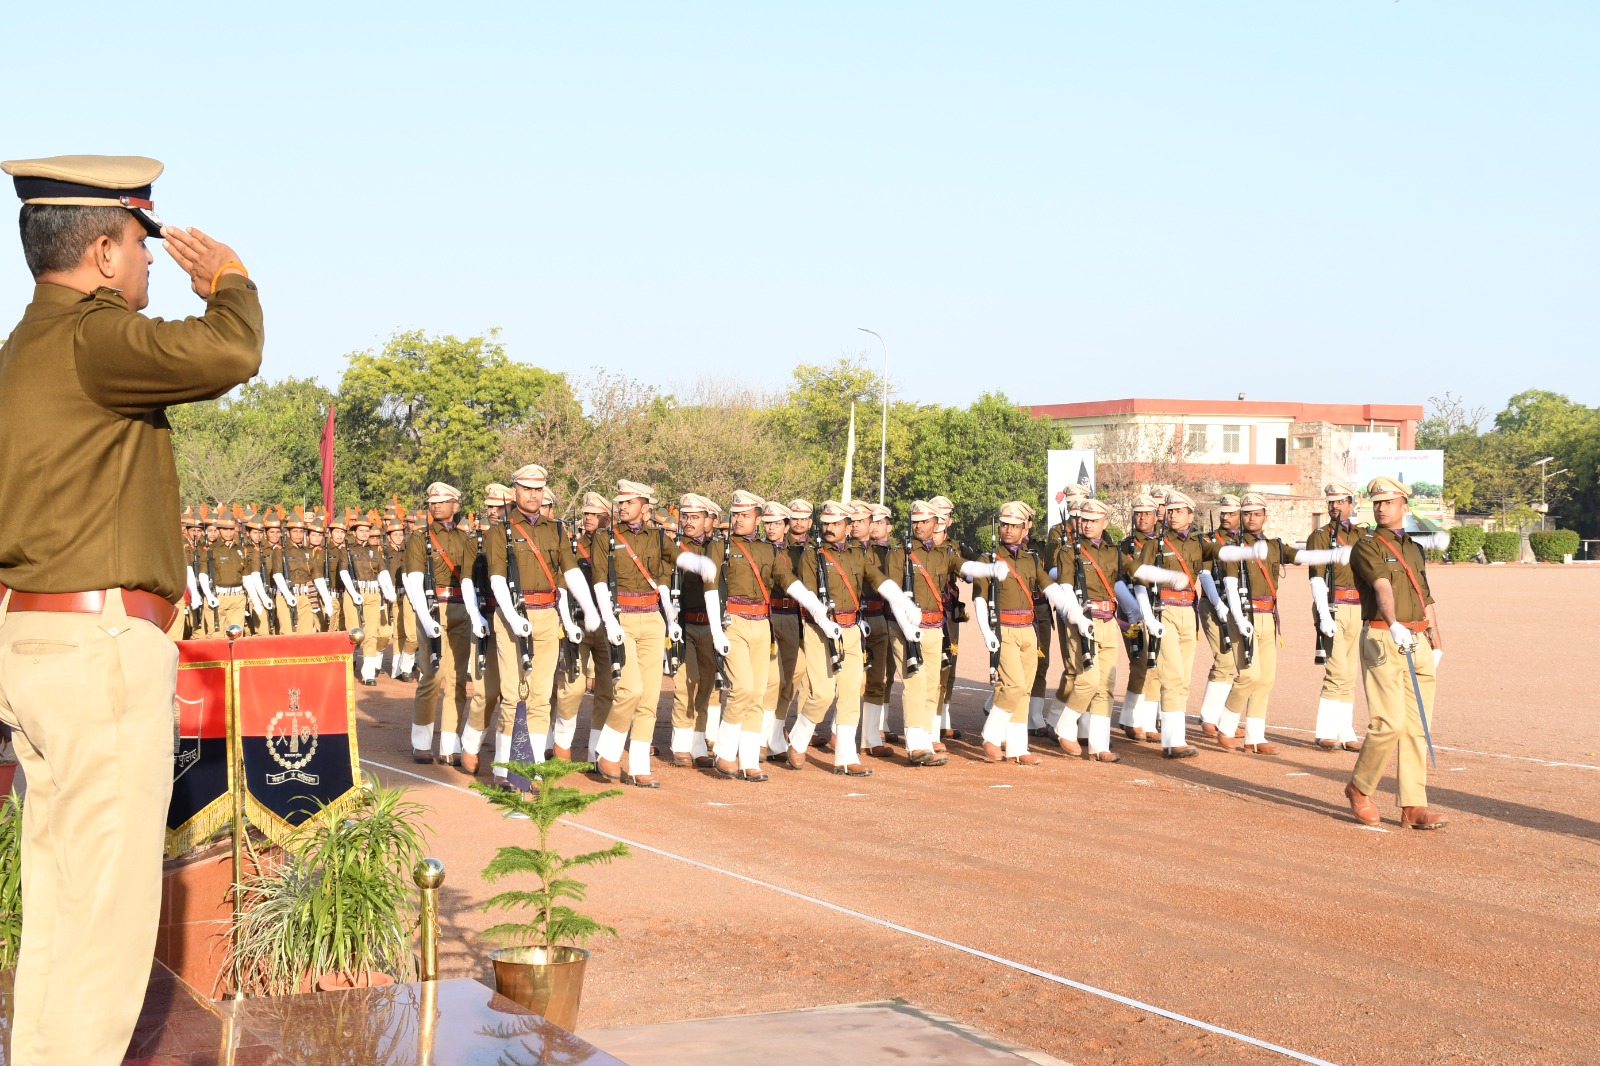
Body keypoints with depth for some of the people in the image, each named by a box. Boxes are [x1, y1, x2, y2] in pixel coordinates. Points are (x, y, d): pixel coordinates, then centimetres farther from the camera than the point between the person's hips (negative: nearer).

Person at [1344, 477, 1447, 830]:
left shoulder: (1416, 549, 19)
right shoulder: (1366, 547, -3)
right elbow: (1382, 587, -22)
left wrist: (1436, 645, 19)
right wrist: (1394, 625, -38)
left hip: (1418, 642, 6)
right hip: (1383, 640, -6)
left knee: (1416, 727, 3)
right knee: (1389, 723, -12)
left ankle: (1413, 806, 5)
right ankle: (1359, 789, 8)